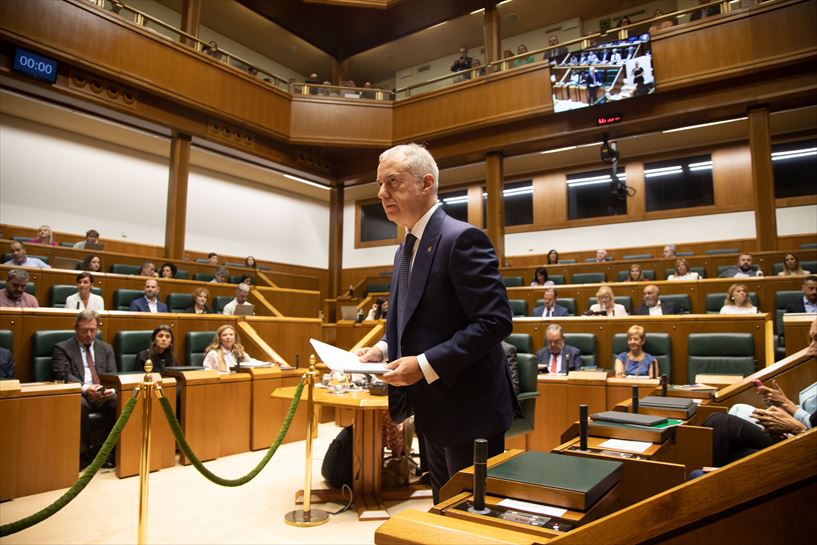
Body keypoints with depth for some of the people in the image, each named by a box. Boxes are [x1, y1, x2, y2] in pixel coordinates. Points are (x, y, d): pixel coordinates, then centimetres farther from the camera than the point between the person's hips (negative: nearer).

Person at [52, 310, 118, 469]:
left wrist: (112, 389, -14)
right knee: (79, 405, -36)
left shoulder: (106, 348, 19)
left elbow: (113, 375, 11)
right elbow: (63, 376, -6)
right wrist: (85, 388, -25)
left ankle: (100, 449, -15)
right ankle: (83, 452, -18)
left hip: (104, 395, 3)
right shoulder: (62, 348, 9)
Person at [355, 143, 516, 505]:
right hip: (433, 409, 9)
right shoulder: (406, 249, 11)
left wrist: (426, 365, -25)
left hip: (467, 407, -9)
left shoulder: (462, 238, -18)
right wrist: (383, 350, 1)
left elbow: (495, 321, -24)